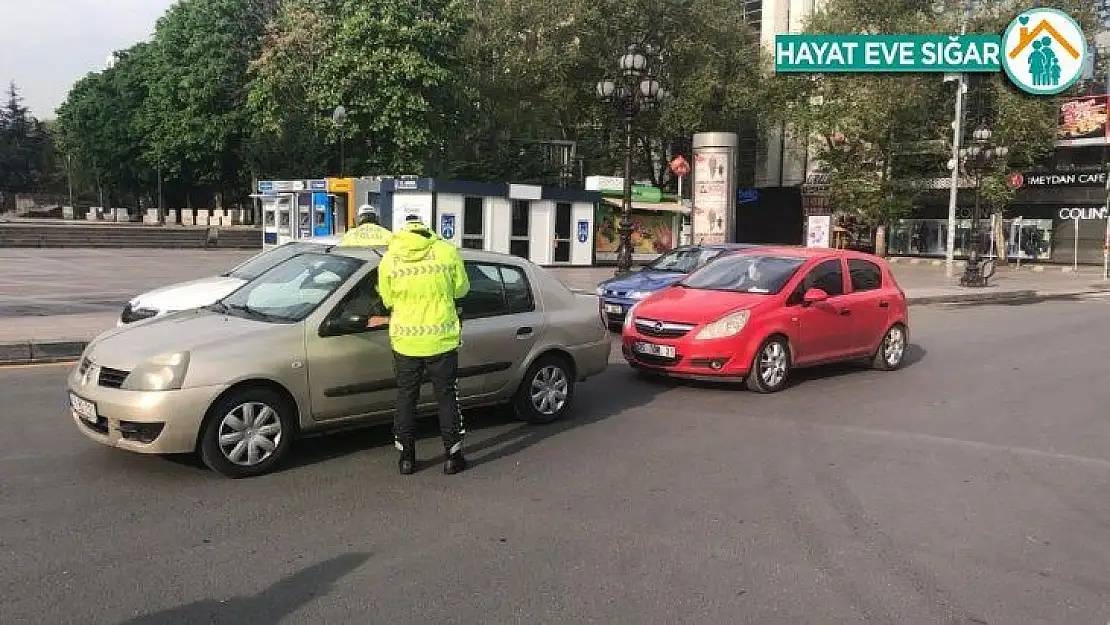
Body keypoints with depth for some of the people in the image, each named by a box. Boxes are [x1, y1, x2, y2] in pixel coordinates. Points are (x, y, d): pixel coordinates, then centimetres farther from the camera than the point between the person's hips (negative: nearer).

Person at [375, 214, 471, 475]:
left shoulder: (388, 259, -3)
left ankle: (407, 457, 18)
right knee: (447, 397, 11)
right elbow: (461, 289, 3)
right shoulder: (447, 251, -7)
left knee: (406, 398, 14)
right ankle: (453, 456, 15)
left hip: (405, 342, 1)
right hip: (442, 339, -1)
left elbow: (387, 300, 5)